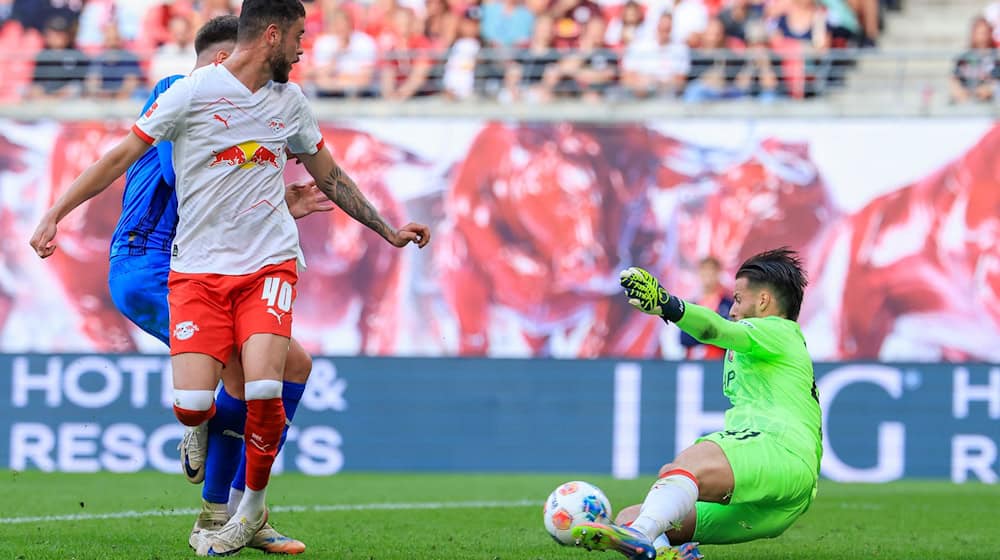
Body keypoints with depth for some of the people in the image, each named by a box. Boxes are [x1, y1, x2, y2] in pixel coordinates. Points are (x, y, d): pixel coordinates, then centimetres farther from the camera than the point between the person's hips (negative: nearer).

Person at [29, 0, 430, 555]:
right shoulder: (193, 91, -6)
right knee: (191, 405, -16)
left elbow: (329, 177, 24)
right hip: (197, 268, -3)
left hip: (268, 263, 3)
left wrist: (389, 230, 26)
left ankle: (253, 506, 5)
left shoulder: (290, 100, 10)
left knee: (263, 388, -20)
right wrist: (55, 214, -10)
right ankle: (205, 428, 24)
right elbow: (121, 156, -4)